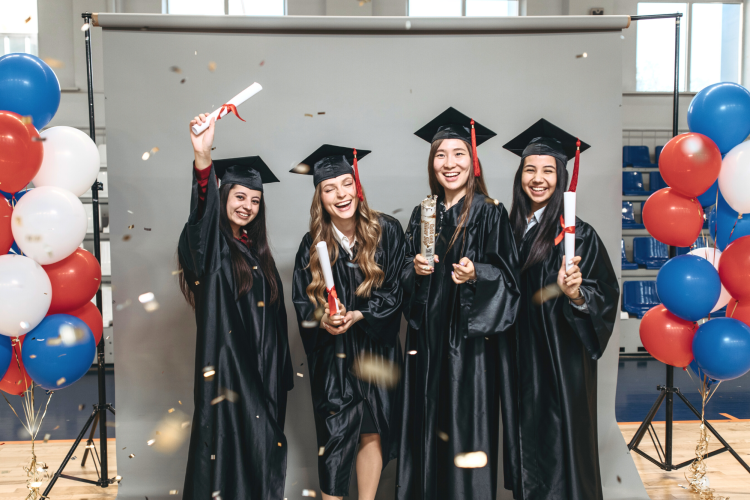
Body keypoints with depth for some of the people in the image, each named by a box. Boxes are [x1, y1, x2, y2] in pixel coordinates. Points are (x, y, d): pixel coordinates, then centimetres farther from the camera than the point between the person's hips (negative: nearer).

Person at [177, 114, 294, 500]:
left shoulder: (257, 251, 13)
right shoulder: (211, 245, -5)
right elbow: (202, 211, -29)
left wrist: (281, 369, 13)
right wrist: (203, 158, -47)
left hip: (264, 367, 6)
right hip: (226, 365, -6)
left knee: (264, 447, 9)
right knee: (229, 443, -3)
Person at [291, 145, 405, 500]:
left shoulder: (387, 231, -5)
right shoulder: (313, 244, -2)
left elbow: (395, 290, -4)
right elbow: (302, 302, 1)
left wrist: (357, 316, -17)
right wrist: (324, 319, -20)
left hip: (376, 347, 0)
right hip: (331, 353, 0)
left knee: (373, 429, 7)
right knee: (336, 434, 3)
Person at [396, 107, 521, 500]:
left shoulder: (489, 213, -5)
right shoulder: (423, 214, 9)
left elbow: (506, 275, -6)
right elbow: (407, 274, 15)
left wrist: (475, 275, -23)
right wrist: (415, 269, -6)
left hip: (471, 334, -4)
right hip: (429, 333, 5)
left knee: (467, 420, 0)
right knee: (431, 417, 11)